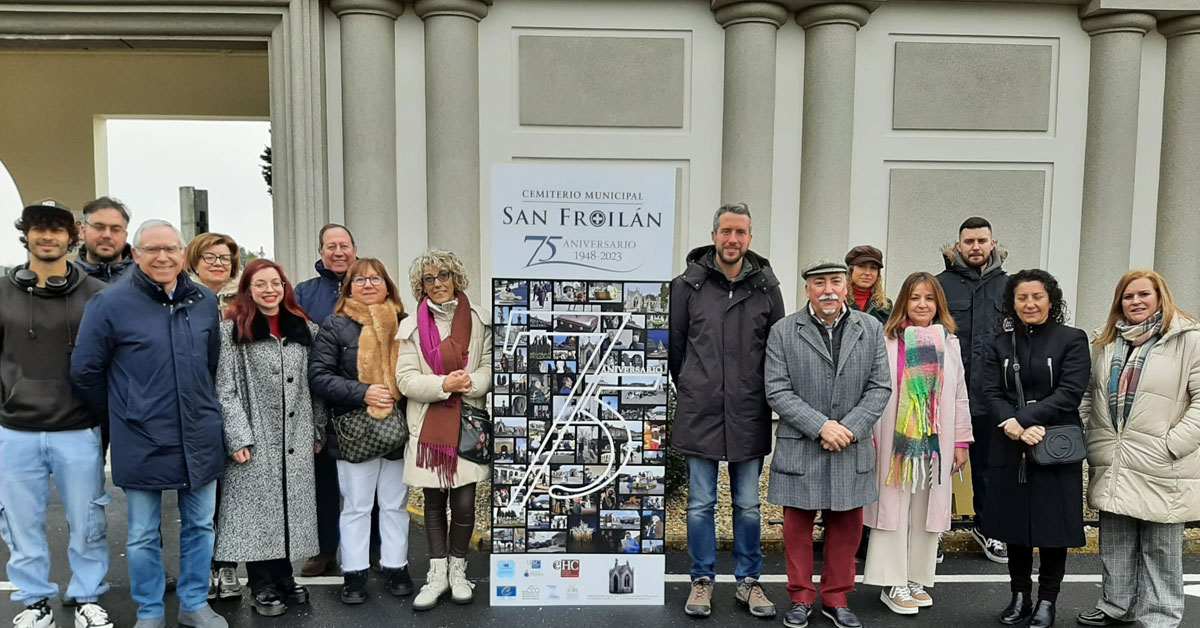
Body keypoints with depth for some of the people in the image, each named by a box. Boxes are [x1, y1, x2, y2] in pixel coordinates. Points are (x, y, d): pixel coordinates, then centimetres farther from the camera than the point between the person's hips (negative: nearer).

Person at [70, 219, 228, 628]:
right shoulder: (110, 303, -8)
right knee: (143, 535, 10)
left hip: (200, 438, 3)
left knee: (200, 526, 13)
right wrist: (119, 414, 3)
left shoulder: (204, 301, 4)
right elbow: (85, 371, -3)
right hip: (141, 442, -3)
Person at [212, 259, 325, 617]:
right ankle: (263, 588, 14)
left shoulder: (305, 329, 10)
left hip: (296, 440, 4)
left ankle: (283, 579, 23)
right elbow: (224, 390, -8)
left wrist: (318, 432, 9)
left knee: (291, 508, 9)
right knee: (258, 511, 2)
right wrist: (238, 438, -14)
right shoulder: (232, 331, -2)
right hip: (256, 439, -4)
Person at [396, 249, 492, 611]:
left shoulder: (478, 321, 4)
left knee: (464, 503, 0)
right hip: (429, 425, 1)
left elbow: (490, 367, 1)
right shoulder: (412, 326, 4)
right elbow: (405, 379, -2)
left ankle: (457, 571, 20)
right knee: (434, 502, 9)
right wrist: (444, 384, -17)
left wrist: (469, 384, -19)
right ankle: (438, 574, 22)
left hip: (468, 423, 0)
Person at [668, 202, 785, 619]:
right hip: (699, 412, -1)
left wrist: (763, 394, 10)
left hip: (749, 414, 1)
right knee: (701, 503, 8)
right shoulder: (688, 284, -2)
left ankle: (748, 581, 26)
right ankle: (702, 580, 23)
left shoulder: (766, 287, 2)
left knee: (748, 504, 11)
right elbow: (675, 345, 8)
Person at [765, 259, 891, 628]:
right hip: (800, 448, -2)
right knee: (798, 527, 8)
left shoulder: (871, 329, 4)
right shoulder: (783, 332, -4)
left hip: (852, 450, 2)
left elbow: (880, 387, 1)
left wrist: (850, 428, -11)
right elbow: (778, 392, -8)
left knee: (846, 527, 11)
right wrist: (821, 426, -16)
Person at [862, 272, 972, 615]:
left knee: (927, 510, 10)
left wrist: (961, 442, 9)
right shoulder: (887, 341, -6)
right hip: (895, 440, -4)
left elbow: (959, 396, 11)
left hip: (935, 442, 4)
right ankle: (892, 584, 10)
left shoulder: (949, 343, 9)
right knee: (894, 507, 1)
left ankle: (916, 579, 22)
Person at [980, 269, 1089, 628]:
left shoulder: (1072, 340, 0)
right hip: (1009, 451, 3)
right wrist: (1011, 425, -21)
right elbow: (990, 393, -2)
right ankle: (1020, 596, 24)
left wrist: (1022, 420, -19)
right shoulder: (999, 345, 8)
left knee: (1052, 526, 4)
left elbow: (1070, 392, -12)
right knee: (1014, 524, 10)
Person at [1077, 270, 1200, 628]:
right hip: (1112, 464, 6)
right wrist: (1093, 443, 7)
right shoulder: (1107, 343, 13)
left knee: (1160, 550, 5)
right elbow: (1091, 398, 16)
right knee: (1114, 545, 16)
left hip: (1160, 467, -5)